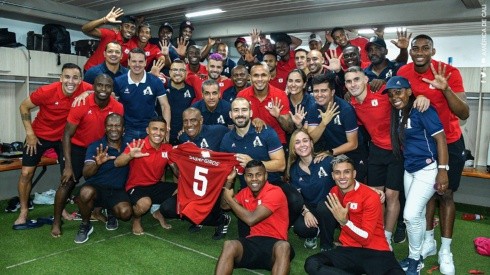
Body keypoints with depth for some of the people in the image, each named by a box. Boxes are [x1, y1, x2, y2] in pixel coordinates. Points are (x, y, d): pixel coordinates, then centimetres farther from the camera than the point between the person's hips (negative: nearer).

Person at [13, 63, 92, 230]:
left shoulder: (84, 88, -24)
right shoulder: (46, 91, -27)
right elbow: (24, 107, -11)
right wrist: (30, 133, -14)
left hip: (64, 136, 2)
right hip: (40, 134, -2)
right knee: (26, 173, -1)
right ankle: (24, 212, 17)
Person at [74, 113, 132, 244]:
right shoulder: (95, 146, -6)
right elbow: (86, 174, -20)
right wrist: (97, 163, -38)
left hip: (117, 191, 1)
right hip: (96, 187, -1)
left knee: (125, 212, -28)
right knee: (86, 192, -36)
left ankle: (112, 214, 12)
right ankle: (85, 225, -6)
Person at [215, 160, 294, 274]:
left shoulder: (275, 192, -13)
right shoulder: (245, 192, 9)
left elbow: (251, 219, -20)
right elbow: (224, 206, 22)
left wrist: (230, 198, -7)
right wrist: (229, 180, 9)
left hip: (274, 243, -4)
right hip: (253, 241, 5)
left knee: (283, 246, -40)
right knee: (229, 245, -28)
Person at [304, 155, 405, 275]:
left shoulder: (370, 197, -10)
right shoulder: (334, 192, 6)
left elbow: (366, 239, -15)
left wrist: (344, 221, -26)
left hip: (375, 251, -4)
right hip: (349, 250, 5)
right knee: (311, 264, -24)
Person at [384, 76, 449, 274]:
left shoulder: (422, 110, -15)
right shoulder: (398, 112, 7)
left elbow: (440, 138, -18)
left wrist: (442, 170, -21)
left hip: (427, 169, -7)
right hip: (409, 169, 7)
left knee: (411, 215, -8)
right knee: (417, 215, 14)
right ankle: (415, 256, 26)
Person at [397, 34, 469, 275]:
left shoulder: (449, 72, -19)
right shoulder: (403, 72, -9)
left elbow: (464, 114, -24)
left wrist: (445, 89, -38)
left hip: (450, 142, -3)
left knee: (445, 194, 4)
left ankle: (445, 250, 16)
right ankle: (429, 241, 27)